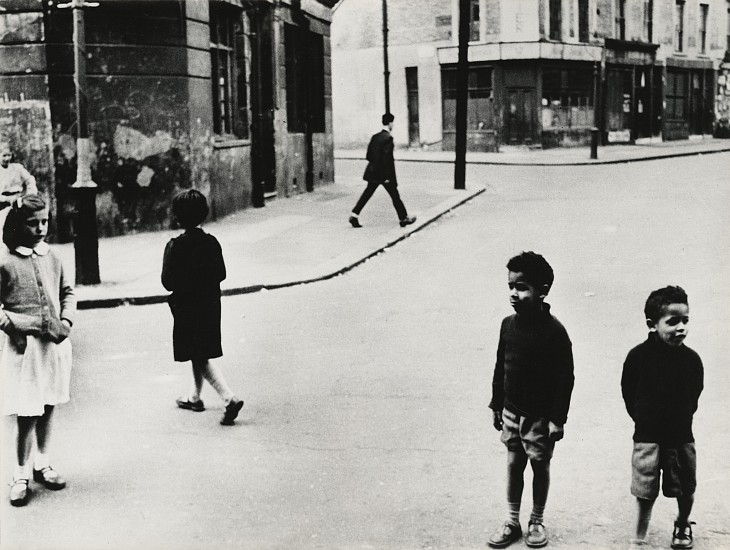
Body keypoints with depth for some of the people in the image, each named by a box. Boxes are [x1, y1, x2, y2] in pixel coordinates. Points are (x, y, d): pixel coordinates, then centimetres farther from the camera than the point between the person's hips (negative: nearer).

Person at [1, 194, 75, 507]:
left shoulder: (51, 257, 6)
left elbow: (67, 293, 14)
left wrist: (66, 321, 0)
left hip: (55, 343, 5)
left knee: (48, 407, 14)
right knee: (27, 413, -2)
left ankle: (42, 464, 30)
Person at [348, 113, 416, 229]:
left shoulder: (375, 137, 7)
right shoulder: (388, 138, -16)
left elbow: (368, 155, 10)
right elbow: (386, 158, -20)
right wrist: (387, 176, -18)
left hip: (373, 172, 7)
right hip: (384, 173, -7)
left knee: (367, 194, 9)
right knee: (395, 196, 6)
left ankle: (354, 215, 2)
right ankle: (404, 218, 16)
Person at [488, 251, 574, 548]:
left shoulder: (554, 331, -19)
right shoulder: (508, 324, -3)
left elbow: (565, 378, -15)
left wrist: (558, 419, -14)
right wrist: (496, 405, 11)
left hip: (541, 415, -4)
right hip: (512, 411, 4)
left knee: (540, 466, 11)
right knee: (514, 464, 13)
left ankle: (536, 521, 27)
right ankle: (512, 521, 25)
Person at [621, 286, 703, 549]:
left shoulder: (691, 359, -9)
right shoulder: (639, 356, -14)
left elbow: (695, 393, 5)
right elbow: (628, 390, -1)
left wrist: (681, 417, 7)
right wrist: (643, 418, 3)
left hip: (681, 435, 2)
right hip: (648, 436, -2)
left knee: (686, 488, 16)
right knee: (645, 492, 3)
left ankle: (683, 524, 43)